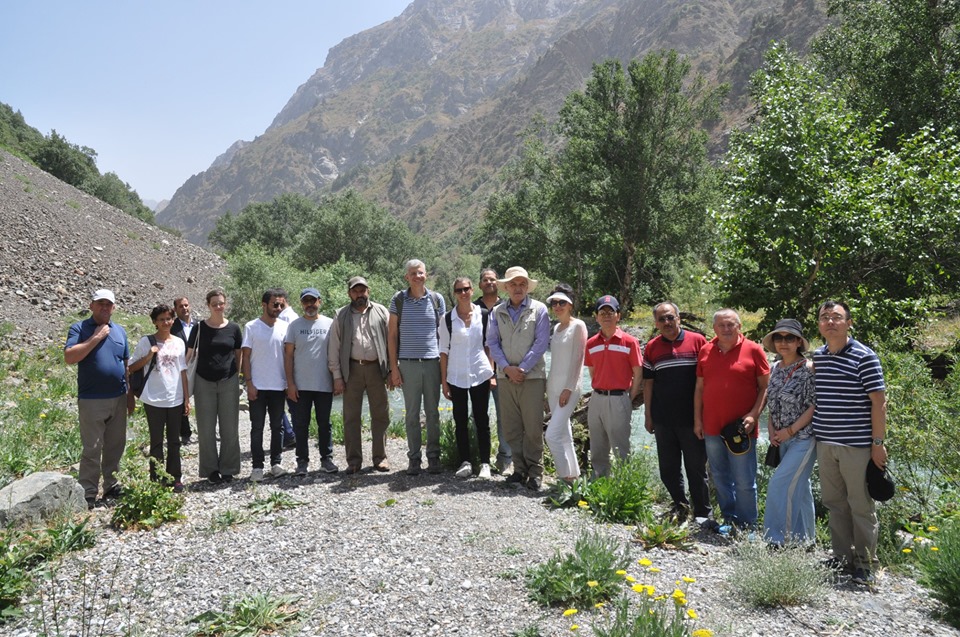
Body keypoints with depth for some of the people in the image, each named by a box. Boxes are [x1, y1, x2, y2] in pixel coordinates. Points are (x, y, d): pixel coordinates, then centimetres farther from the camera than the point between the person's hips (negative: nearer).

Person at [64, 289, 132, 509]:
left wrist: (130, 395, 13)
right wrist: (96, 337, -18)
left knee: (115, 446, 12)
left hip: (118, 398, 5)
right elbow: (69, 357, -19)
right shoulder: (79, 329, -4)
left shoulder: (120, 331, 10)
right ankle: (88, 494, 6)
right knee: (92, 449, -2)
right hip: (91, 400, -5)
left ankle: (112, 486, 24)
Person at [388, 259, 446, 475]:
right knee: (412, 414, 5)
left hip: (432, 362, 1)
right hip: (408, 364, 0)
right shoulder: (398, 300, 3)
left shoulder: (437, 299, 5)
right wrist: (394, 367, -1)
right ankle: (414, 459, 13)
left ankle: (434, 457, 15)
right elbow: (392, 335, 5)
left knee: (433, 413, 6)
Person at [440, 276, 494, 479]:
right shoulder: (447, 319, 2)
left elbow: (489, 346, 7)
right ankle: (465, 462, 14)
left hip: (480, 375, 0)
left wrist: (491, 372, 0)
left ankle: (485, 463, 10)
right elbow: (444, 351, 4)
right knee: (460, 420, 5)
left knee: (482, 419, 3)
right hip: (456, 376, 1)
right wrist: (444, 381, 0)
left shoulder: (483, 315, 3)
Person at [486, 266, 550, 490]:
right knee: (511, 428, 6)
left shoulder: (539, 309, 2)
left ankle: (535, 473, 5)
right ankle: (520, 470, 16)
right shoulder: (497, 312, 11)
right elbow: (492, 342, 5)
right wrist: (507, 367, -8)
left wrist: (522, 369, -9)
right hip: (506, 376, 3)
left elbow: (541, 343, -4)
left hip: (532, 376, -3)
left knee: (533, 428, -4)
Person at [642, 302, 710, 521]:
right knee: (668, 468, 12)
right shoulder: (652, 347, 6)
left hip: (691, 418, -3)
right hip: (663, 419, 3)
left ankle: (702, 513, 18)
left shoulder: (697, 341, -3)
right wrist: (648, 415, 8)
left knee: (696, 467, 6)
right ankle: (680, 505, 30)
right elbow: (648, 383, 10)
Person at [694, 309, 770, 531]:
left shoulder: (753, 350, -2)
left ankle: (747, 526, 14)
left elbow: (765, 387, -2)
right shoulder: (706, 351, 8)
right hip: (712, 428, 4)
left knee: (744, 481, 1)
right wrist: (697, 420, 8)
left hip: (741, 429, -4)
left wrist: (753, 415, -12)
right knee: (720, 478, 13)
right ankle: (729, 519, 26)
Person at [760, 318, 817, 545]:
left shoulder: (808, 369, -14)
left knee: (779, 484, -9)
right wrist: (771, 428, 1)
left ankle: (779, 537, 4)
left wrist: (790, 430, -16)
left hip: (803, 438, -7)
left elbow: (814, 407, -16)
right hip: (783, 439, 7)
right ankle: (804, 537, 26)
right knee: (799, 488, 15)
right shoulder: (775, 368, 7)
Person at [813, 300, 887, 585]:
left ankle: (866, 563, 18)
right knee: (834, 502, 14)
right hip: (824, 443, 6)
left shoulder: (864, 357, -10)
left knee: (861, 505, 5)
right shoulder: (817, 356, 8)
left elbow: (878, 401, -10)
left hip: (856, 444, -5)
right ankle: (842, 556, 27)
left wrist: (878, 443, -12)